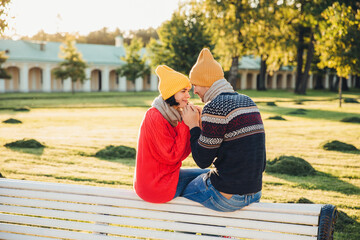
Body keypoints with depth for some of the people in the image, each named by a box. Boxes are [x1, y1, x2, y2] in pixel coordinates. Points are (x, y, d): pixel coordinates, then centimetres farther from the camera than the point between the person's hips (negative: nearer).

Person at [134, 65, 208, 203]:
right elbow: (172, 156, -21)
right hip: (157, 185, -9)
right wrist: (186, 124, -18)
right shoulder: (155, 117, -21)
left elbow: (182, 155, 2)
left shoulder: (172, 115, 7)